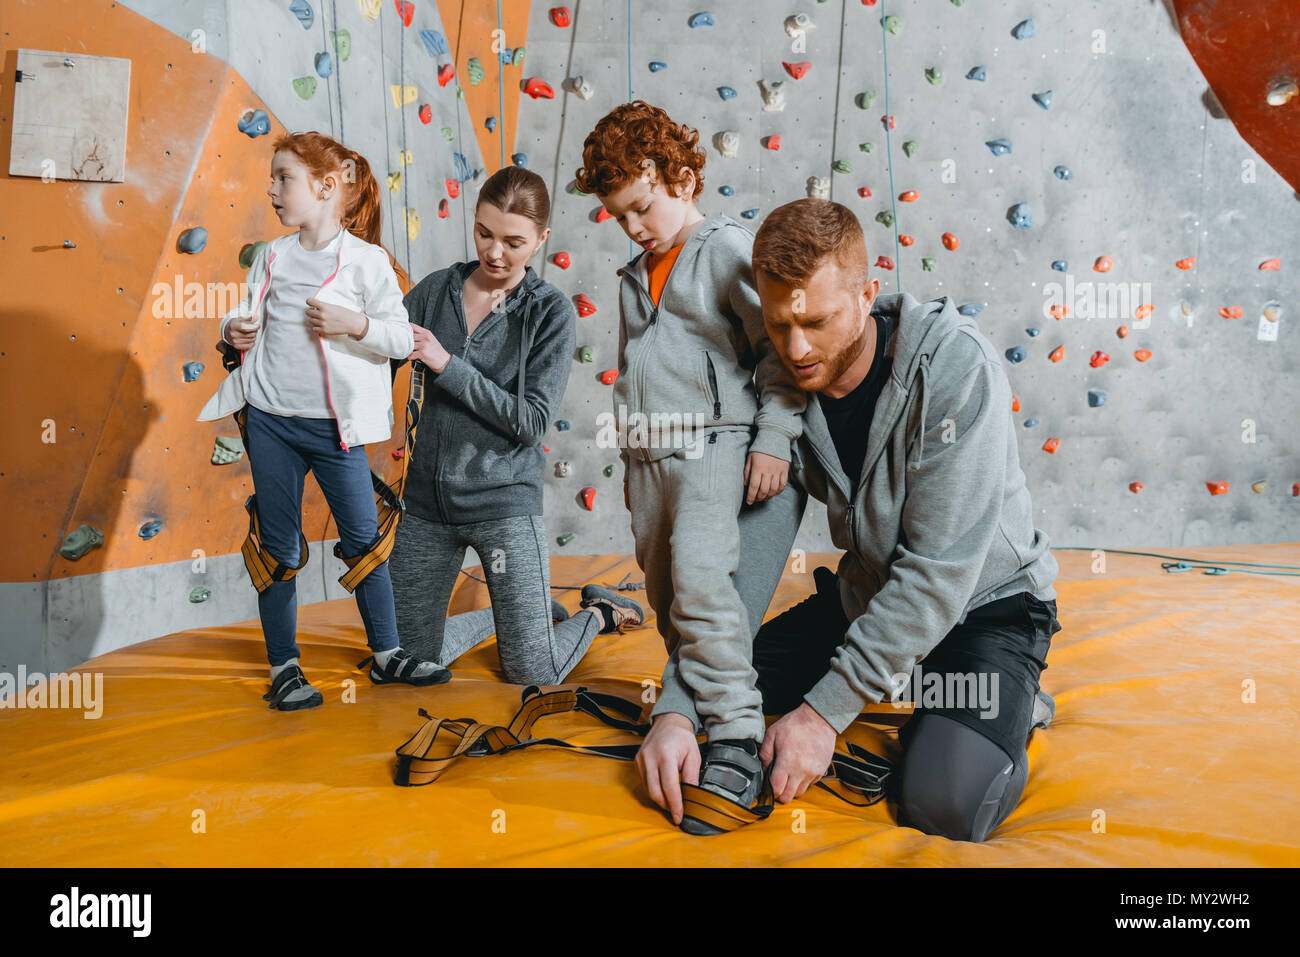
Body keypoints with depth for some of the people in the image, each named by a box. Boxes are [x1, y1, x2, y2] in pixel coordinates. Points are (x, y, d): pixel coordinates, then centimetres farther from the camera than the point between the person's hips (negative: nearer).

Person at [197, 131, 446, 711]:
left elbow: (402, 338, -7)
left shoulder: (367, 261, -6)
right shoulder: (271, 257, 7)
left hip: (334, 426, -3)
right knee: (278, 548, 8)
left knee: (364, 540, 5)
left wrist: (355, 324, -23)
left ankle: (386, 653, 21)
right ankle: (283, 667, 19)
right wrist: (234, 328, -5)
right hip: (269, 420, 4)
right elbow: (248, 315, 17)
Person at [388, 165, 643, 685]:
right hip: (427, 500, 4)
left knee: (532, 675, -1)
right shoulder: (435, 290, 4)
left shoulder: (551, 311, -6)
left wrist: (447, 365, -18)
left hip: (504, 501, -4)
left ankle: (598, 612, 29)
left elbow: (532, 420, -14)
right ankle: (508, 615, 37)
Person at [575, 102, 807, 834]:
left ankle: (736, 739, -16)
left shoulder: (730, 249, -4)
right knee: (666, 592, 9)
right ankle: (689, 701, 24)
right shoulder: (636, 277, 20)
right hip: (650, 454, 8)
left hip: (714, 445, -8)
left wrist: (774, 438, -15)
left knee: (699, 576, -20)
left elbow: (780, 347, -9)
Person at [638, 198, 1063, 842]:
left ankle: (1008, 709, 6)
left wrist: (825, 709, -29)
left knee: (943, 800, -27)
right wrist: (676, 707, -23)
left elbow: (940, 566, -29)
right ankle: (902, 692, 15)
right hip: (868, 598, 6)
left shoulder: (955, 367, -27)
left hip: (985, 601, -5)